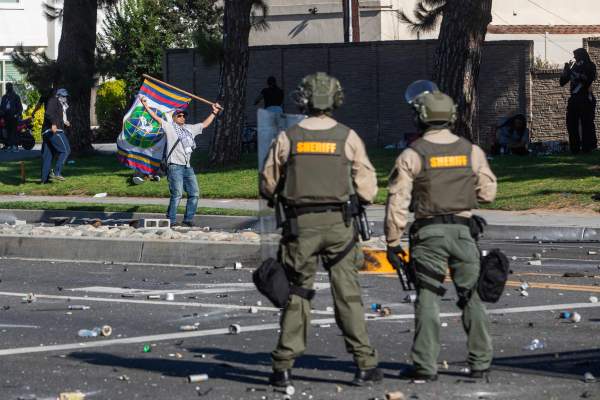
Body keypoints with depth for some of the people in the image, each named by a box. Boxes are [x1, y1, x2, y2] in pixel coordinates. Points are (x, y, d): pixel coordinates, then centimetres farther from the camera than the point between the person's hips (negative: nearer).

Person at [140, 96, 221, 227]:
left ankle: (188, 218, 16)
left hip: (187, 167, 7)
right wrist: (146, 106, -12)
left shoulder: (190, 128, 22)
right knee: (177, 194, -12)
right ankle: (171, 220, -5)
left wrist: (214, 113, 32)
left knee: (194, 193, 5)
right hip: (175, 166, -7)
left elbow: (204, 124, 32)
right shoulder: (169, 127, 5)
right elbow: (156, 118, -3)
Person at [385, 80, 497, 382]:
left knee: (428, 298, 1)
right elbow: (488, 192, 9)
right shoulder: (472, 152, 2)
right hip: (463, 231, 3)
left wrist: (393, 241, -2)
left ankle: (425, 365, 0)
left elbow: (397, 202, -9)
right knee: (471, 296, 12)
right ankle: (480, 362, 15)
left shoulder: (412, 156, -7)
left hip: (428, 233, -3)